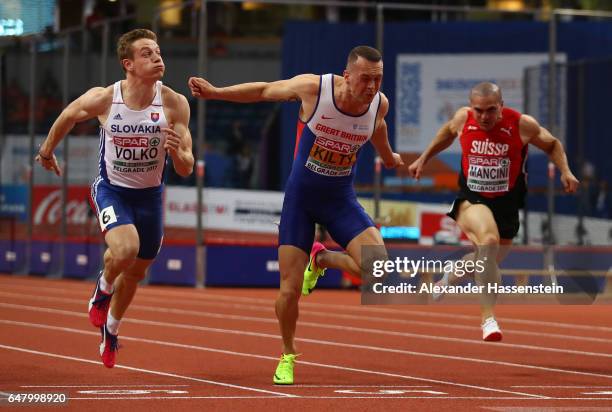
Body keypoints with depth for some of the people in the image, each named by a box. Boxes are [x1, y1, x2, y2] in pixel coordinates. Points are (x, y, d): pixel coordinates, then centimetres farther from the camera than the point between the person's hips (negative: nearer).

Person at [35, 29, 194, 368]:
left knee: (136, 272, 17)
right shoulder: (103, 99, -20)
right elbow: (68, 116, 3)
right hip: (111, 189, -3)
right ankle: (103, 288, 5)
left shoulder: (174, 104, -18)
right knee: (125, 250, -30)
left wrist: (176, 151, -36)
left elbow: (186, 169, -13)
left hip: (150, 194, 3)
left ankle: (111, 330, 46)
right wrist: (47, 150, 19)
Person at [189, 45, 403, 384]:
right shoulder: (313, 88, -21)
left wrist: (389, 157, 34)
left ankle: (321, 259, 11)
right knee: (290, 289, -5)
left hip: (341, 200, 2)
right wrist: (215, 92, -2)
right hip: (300, 198, -2)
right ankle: (288, 356, 23)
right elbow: (265, 91, -3)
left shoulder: (380, 104, -11)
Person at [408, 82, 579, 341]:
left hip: (506, 203, 2)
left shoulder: (523, 125, -14)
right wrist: (423, 159, 21)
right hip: (471, 199, -2)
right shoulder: (463, 118, -9)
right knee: (489, 239, -33)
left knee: (486, 259, 16)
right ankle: (488, 318, -29)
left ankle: (449, 277, 54)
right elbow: (448, 132, 16)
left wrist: (565, 171, -11)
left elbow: (552, 144, 4)